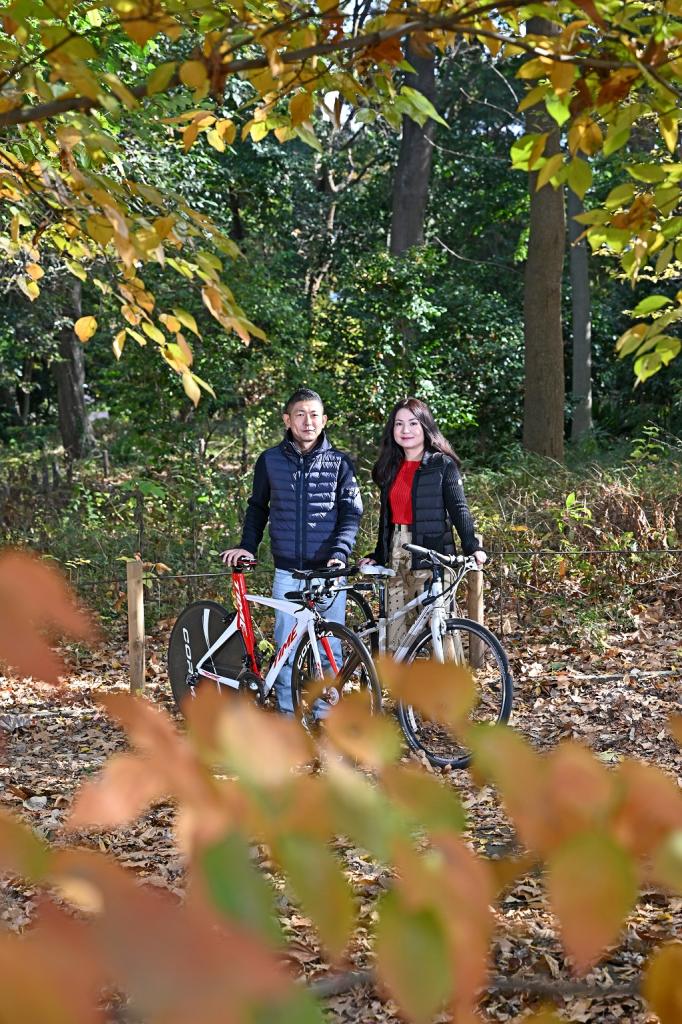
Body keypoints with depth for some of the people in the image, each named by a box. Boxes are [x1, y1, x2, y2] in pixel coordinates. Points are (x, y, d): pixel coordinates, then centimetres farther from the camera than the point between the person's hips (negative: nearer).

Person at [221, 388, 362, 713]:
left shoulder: (339, 463, 3)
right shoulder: (269, 461, 6)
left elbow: (351, 513, -1)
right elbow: (257, 508, 18)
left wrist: (340, 553, -16)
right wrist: (247, 547, 6)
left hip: (328, 571, -1)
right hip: (287, 572, 1)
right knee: (287, 648, 3)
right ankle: (288, 715, 13)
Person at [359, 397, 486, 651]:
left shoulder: (443, 465, -1)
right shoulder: (390, 468, 16)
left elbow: (459, 508, -8)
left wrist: (472, 547, -20)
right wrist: (377, 557, 18)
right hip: (397, 555, 6)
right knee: (395, 632, 3)